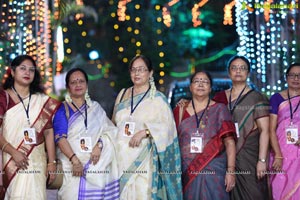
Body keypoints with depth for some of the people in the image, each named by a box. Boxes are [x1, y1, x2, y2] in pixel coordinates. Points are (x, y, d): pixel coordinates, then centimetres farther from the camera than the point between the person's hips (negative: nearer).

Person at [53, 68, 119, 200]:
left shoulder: (95, 107, 15)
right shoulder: (62, 109, 2)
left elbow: (109, 129, 8)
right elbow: (60, 137, -9)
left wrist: (99, 145, -12)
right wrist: (74, 159, -21)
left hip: (96, 165, 3)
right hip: (71, 166, -3)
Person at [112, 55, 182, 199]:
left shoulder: (158, 98, 0)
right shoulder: (122, 94, 13)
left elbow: (167, 126, -9)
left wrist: (144, 132, -21)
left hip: (143, 157, -4)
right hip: (122, 155, 4)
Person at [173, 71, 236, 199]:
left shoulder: (219, 109, 3)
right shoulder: (180, 110, 10)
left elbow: (229, 142, -3)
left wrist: (230, 171, -12)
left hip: (213, 171, -2)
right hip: (187, 172, 2)